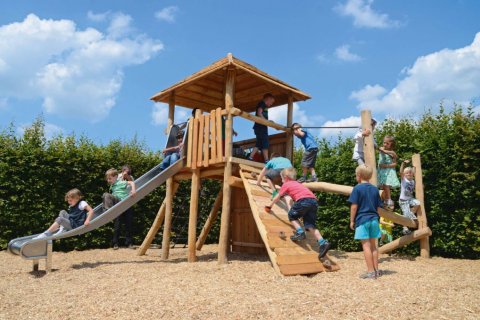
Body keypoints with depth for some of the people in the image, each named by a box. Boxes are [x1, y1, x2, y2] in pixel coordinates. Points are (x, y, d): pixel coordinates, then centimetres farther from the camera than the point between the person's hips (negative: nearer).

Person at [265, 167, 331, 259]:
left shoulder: (286, 184, 18)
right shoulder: (297, 184, 36)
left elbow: (277, 197, 28)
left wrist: (270, 205, 41)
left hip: (304, 200, -7)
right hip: (314, 201, 7)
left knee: (291, 216, 16)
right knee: (310, 225, 6)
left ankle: (300, 232, -4)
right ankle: (323, 243, -10)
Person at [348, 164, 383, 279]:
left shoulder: (357, 188, -8)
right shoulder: (375, 189, 9)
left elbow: (354, 206, -12)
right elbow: (378, 207, 11)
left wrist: (352, 220, -5)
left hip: (362, 219, -6)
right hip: (374, 219, 6)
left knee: (366, 245, -3)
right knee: (373, 245, 13)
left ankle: (371, 271, -2)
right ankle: (376, 270, 19)